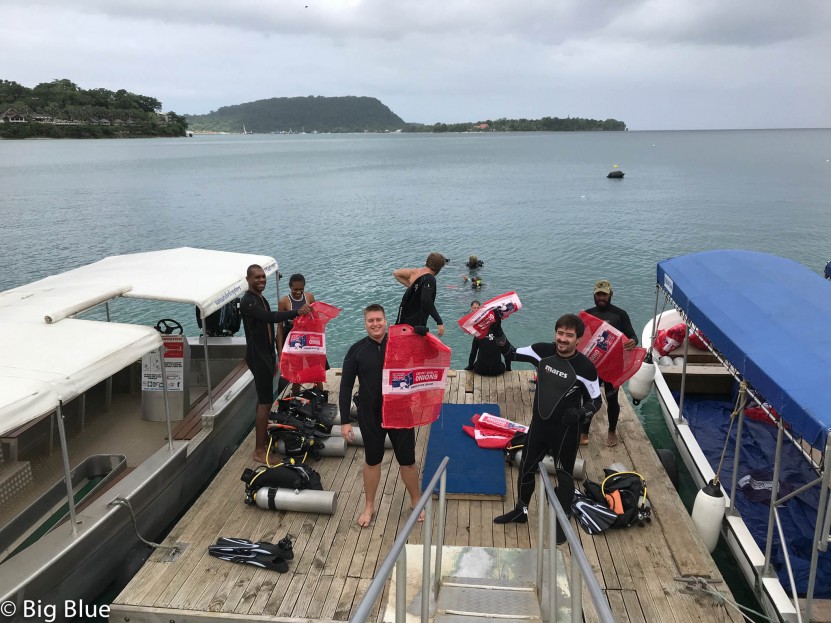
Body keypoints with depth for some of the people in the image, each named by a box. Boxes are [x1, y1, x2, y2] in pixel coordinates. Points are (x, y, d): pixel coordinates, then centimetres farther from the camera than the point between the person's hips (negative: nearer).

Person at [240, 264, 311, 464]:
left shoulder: (262, 299, 13)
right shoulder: (247, 301, -18)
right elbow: (270, 317, -36)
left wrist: (273, 359, 22)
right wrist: (296, 312, -44)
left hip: (265, 355, 10)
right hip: (257, 356, -10)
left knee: (263, 399, 17)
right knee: (265, 402, -10)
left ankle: (262, 438, 29)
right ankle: (259, 450, -6)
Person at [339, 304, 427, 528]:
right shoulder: (356, 350, -7)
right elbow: (346, 387, -5)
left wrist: (413, 330, -24)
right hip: (370, 416, 0)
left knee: (408, 460, 13)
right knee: (372, 461, 17)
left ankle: (416, 501, 37)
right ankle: (369, 506, 37)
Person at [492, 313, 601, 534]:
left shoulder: (585, 367, -19)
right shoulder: (543, 351, -10)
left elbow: (595, 401, -8)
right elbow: (511, 353, 3)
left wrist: (580, 413, -28)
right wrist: (497, 332, -10)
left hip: (566, 431, -4)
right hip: (539, 425, 4)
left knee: (564, 477, 12)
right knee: (526, 468, 19)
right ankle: (521, 511, 43)